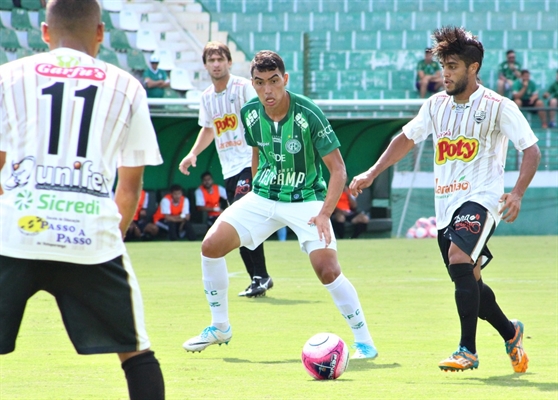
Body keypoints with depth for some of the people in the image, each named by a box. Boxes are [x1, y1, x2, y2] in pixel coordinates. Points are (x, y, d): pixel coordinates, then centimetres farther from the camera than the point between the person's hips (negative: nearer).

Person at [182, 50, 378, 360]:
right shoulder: (250, 113, -6)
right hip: (263, 196, 5)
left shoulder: (308, 114, -21)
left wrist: (325, 212, -28)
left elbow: (337, 168, -17)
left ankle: (364, 342, -5)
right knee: (211, 245, -9)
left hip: (306, 200, -5)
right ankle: (219, 328, 11)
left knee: (328, 270, -22)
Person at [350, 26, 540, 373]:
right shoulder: (437, 104, 10)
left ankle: (468, 350, -24)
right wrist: (372, 173, 10)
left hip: (480, 199, -7)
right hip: (446, 204, 7)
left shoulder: (498, 106, -7)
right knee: (469, 283, 11)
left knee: (459, 259, -27)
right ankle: (511, 333, 36)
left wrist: (517, 194, -23)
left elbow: (531, 150, -8)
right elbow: (407, 139, 20)